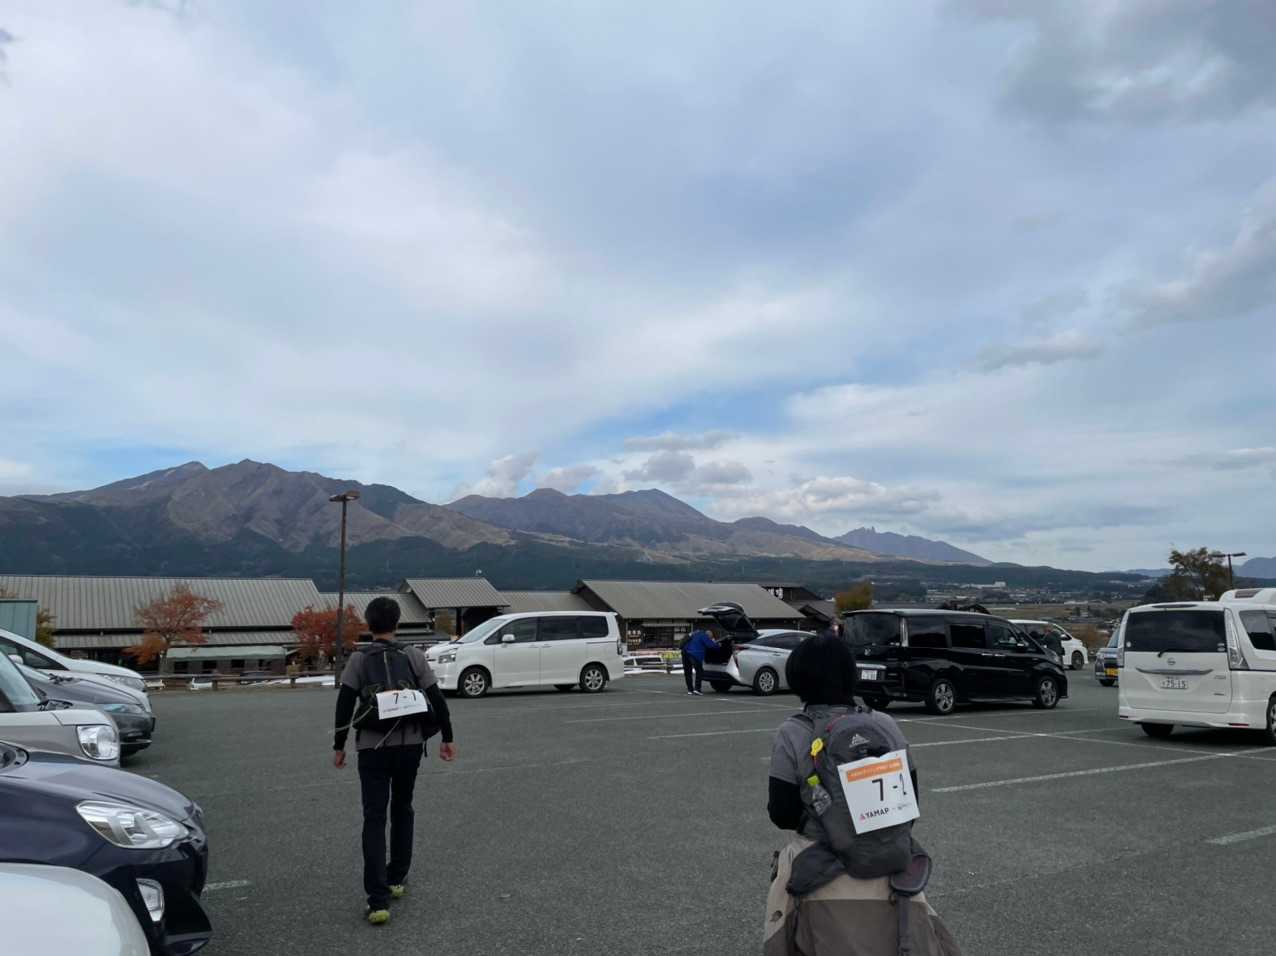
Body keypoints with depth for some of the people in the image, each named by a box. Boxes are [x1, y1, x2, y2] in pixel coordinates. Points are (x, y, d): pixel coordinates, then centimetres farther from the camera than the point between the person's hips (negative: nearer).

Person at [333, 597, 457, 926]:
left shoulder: (359, 659, -1)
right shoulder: (414, 656, 2)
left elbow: (344, 704, -4)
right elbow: (436, 698, 2)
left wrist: (339, 746, 5)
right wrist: (447, 738, 10)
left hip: (373, 747, -2)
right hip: (410, 744, 2)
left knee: (374, 819, 1)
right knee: (402, 810, 21)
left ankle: (378, 899, -7)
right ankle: (397, 879, 29)